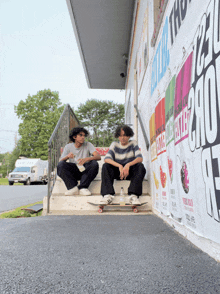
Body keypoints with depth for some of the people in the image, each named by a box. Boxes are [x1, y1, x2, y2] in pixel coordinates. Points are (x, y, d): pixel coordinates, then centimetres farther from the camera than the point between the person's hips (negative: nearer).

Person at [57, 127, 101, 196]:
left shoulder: (88, 145, 2)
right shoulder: (68, 147, 7)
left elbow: (98, 156, -14)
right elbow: (60, 161, -3)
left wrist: (86, 159, -34)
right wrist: (67, 156, -27)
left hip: (85, 171, -1)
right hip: (72, 172, 1)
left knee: (94, 164, -30)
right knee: (60, 165, -26)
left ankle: (82, 187, -30)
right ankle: (73, 188, -29)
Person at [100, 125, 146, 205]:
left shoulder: (133, 143, 4)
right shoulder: (114, 145, 5)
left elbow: (140, 158, -11)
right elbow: (107, 159, -12)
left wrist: (128, 165, -32)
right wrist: (119, 166, -31)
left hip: (130, 172, 0)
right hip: (117, 172, 1)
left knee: (140, 166, -29)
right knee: (106, 166, -25)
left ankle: (133, 195, -40)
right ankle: (108, 195, -38)